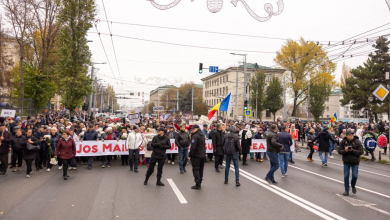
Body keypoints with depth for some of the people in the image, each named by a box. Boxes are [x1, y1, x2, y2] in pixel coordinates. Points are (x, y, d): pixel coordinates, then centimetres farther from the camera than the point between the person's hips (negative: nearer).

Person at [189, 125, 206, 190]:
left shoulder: (195, 136, -16)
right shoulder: (202, 135, 13)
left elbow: (193, 147, -20)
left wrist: (190, 155, -12)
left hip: (196, 155, -8)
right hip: (203, 155, 8)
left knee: (195, 169, -2)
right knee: (200, 169, 16)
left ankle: (198, 185, -3)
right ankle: (199, 182, 24)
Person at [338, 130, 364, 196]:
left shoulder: (357, 142, -11)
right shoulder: (343, 142, -6)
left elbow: (361, 152, -12)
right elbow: (339, 151, -4)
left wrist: (352, 150, -26)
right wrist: (345, 150, -24)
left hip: (355, 162, -1)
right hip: (346, 162, 1)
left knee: (355, 176, 0)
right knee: (346, 176, 4)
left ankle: (353, 186, 33)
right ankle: (347, 191, 17)